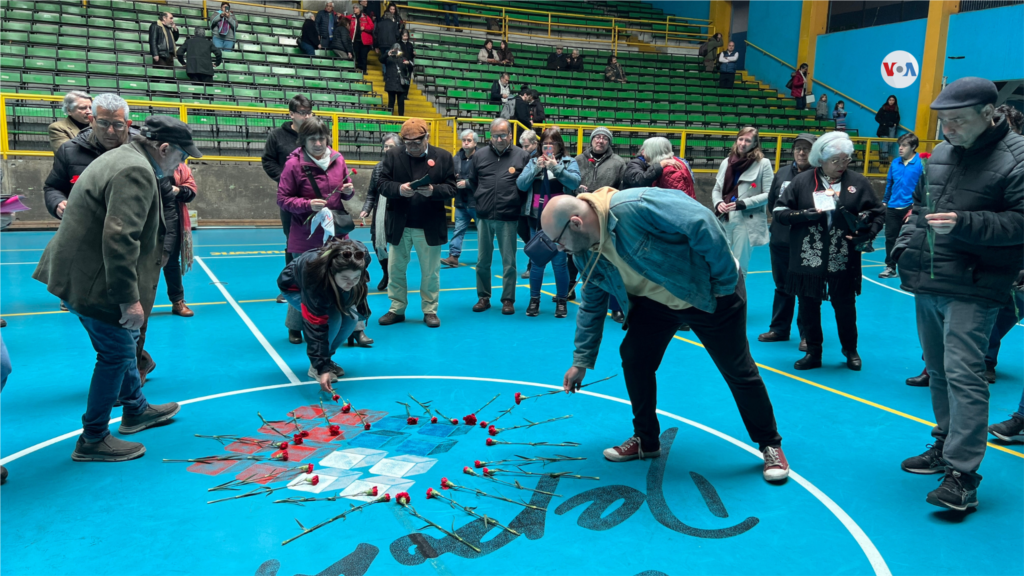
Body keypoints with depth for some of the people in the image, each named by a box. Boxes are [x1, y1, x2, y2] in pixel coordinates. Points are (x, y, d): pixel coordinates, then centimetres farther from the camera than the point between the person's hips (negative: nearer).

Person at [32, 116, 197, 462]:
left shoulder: (121, 158, 14)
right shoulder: (136, 172, -21)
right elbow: (120, 238, -31)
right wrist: (129, 299, -27)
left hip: (81, 273, 11)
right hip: (93, 282, -11)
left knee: (123, 344, 23)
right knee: (116, 356, 2)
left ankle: (136, 410, 41)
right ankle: (93, 441, 15)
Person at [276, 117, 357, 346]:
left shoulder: (338, 160, 2)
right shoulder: (294, 164, -10)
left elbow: (345, 193, 15)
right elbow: (283, 199, -8)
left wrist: (348, 191, -9)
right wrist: (308, 205, -23)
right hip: (306, 235, -3)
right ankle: (295, 327, 25)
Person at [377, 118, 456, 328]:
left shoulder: (443, 157, -1)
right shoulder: (393, 156, 3)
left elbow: (451, 189, -5)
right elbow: (383, 184, -2)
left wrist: (433, 190, -24)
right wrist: (399, 189, -22)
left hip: (429, 226, -2)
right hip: (399, 225, 2)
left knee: (430, 271, 8)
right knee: (395, 269, 10)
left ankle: (430, 310, 20)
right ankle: (397, 309, 23)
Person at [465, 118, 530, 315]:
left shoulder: (521, 156, 0)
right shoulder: (480, 155, 5)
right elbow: (471, 181, 12)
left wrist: (518, 205, 0)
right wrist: (479, 200, 5)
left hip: (508, 219, -2)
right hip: (484, 217, 2)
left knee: (509, 262, 4)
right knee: (482, 261, 10)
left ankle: (508, 300, 15)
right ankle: (483, 298, 22)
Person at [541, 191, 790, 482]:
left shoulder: (635, 206, -34)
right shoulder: (585, 253, -6)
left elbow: (702, 222, -32)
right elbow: (592, 307, 6)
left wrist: (725, 281, -25)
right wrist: (582, 361, 8)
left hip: (710, 294, -6)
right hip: (655, 302, 7)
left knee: (738, 371, 1)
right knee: (633, 358, -1)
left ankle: (771, 446, 21)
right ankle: (646, 440, 18)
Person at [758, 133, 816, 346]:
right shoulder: (782, 173, 9)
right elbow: (770, 203, 16)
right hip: (780, 240, 5)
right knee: (782, 286, 16)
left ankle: (807, 334, 12)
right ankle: (779, 329, 27)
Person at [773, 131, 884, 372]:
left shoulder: (858, 182, 2)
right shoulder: (802, 181, -1)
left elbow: (879, 212, 8)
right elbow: (779, 211, 0)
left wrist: (868, 234, -9)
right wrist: (803, 215, -17)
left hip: (843, 261, 0)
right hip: (807, 259, 0)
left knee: (845, 306, 9)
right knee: (809, 306, 7)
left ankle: (850, 351, 29)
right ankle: (813, 352, 23)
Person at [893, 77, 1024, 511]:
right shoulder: (939, 154, 13)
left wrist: (963, 224, -25)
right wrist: (904, 248, 12)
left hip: (972, 290, -7)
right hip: (926, 284, 7)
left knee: (962, 374, -12)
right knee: (938, 370, 16)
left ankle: (962, 474, -6)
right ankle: (945, 445, 31)